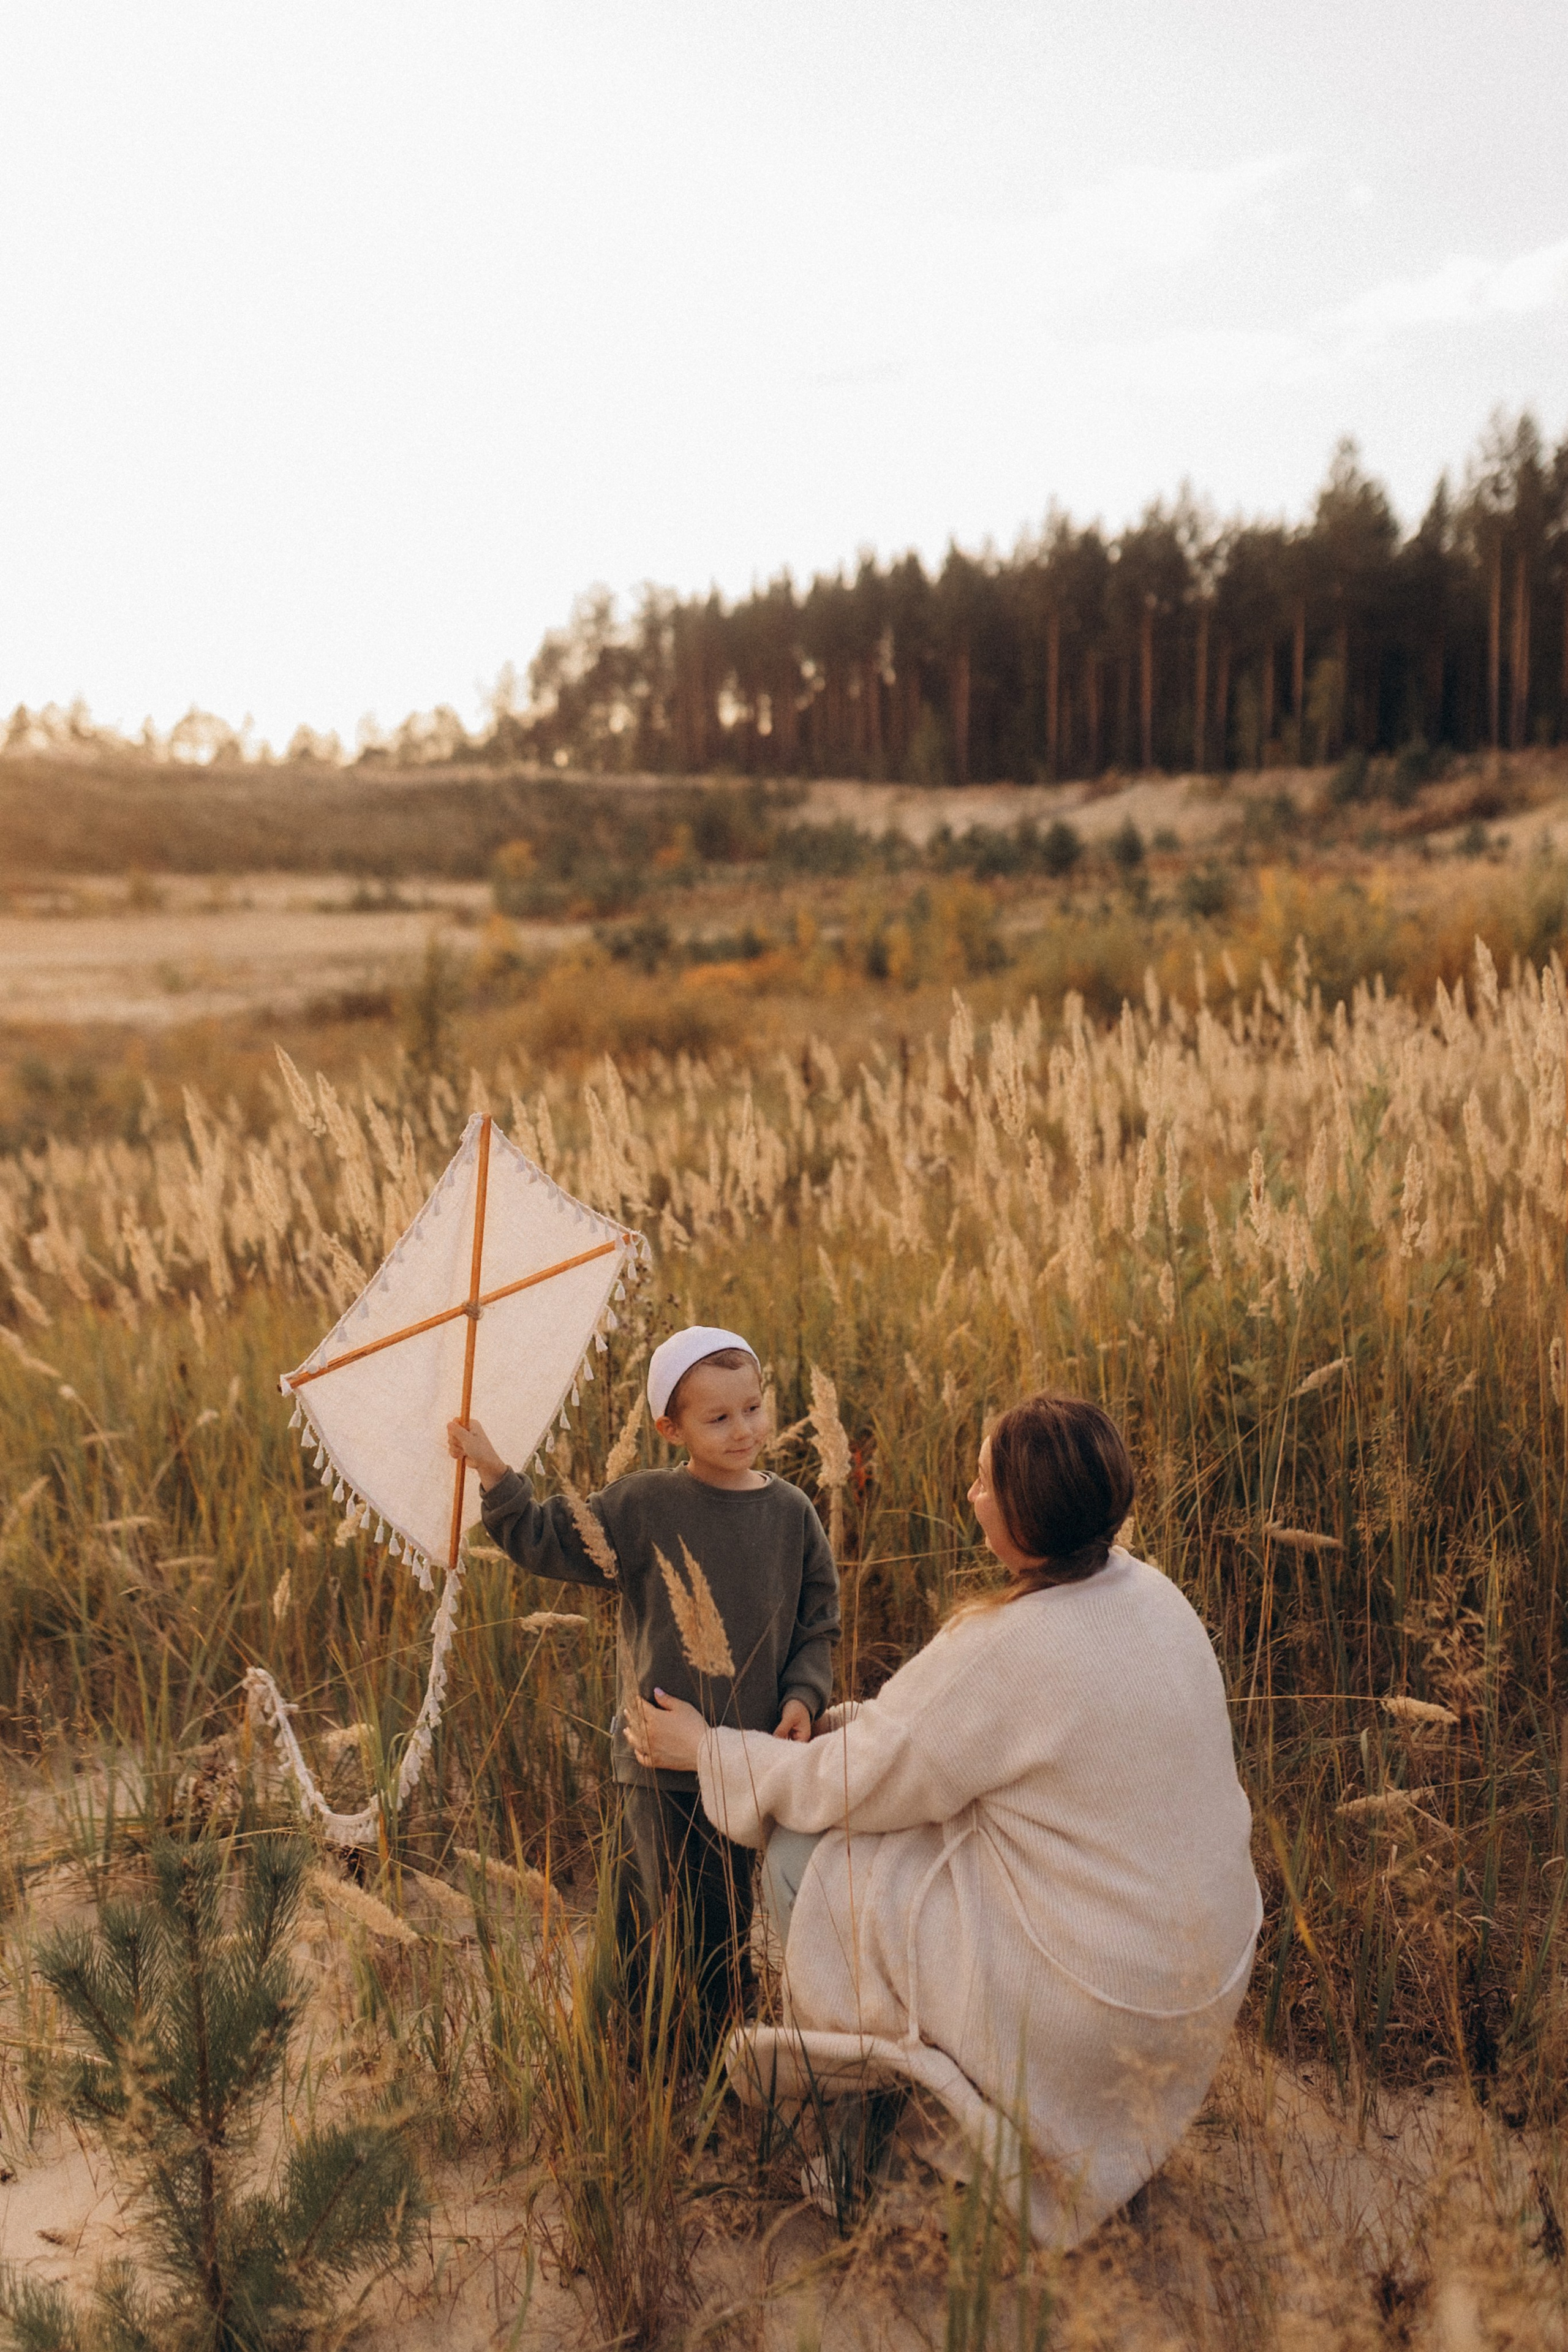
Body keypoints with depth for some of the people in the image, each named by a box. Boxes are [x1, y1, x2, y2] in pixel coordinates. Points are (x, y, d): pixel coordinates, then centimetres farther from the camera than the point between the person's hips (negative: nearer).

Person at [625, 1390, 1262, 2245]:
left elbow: (851, 1784, -14)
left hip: (1100, 2000, -8)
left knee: (799, 1860, -1)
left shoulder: (1007, 1647, -27)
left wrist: (705, 1749, 0)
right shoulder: (1148, 1592, -2)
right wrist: (853, 1719, 13)